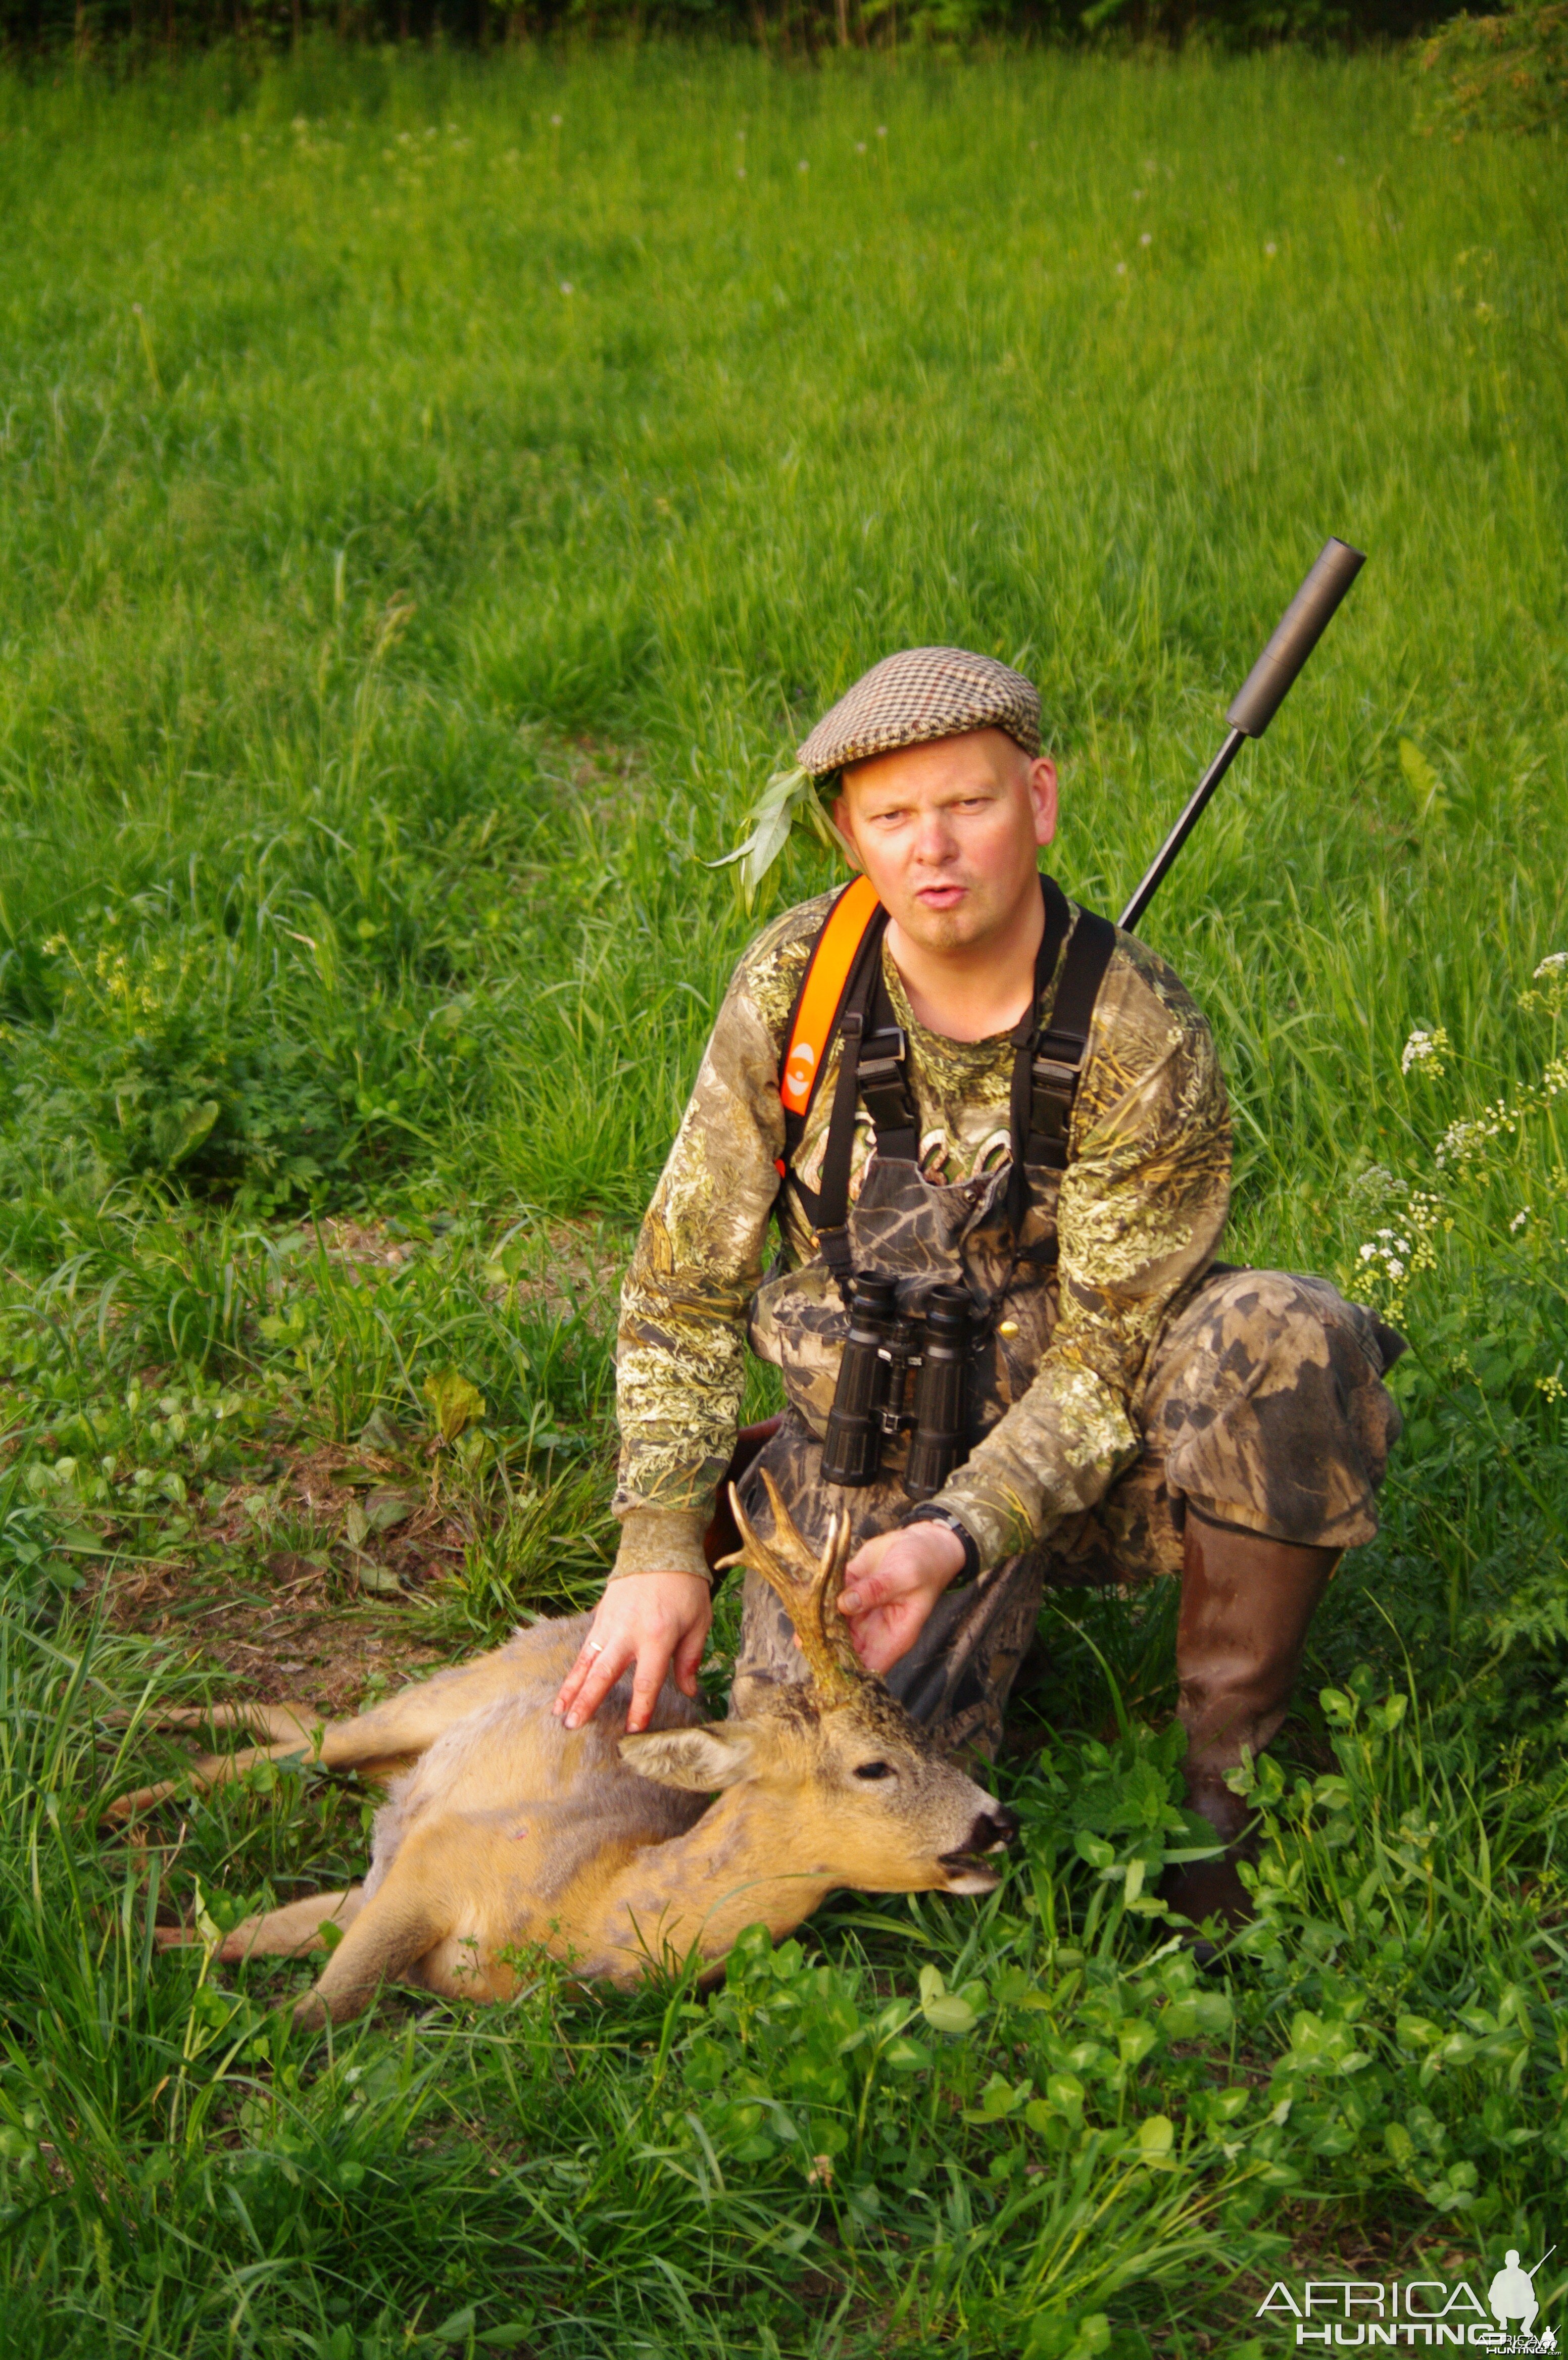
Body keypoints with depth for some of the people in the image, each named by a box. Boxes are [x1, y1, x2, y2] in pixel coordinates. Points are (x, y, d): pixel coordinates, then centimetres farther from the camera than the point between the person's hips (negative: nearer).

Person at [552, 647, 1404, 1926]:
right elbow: (687, 1280, -5)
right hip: (868, 1456, 2)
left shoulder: (1144, 1044, -21)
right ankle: (999, 1624, 17)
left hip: (1076, 1448, -2)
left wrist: (955, 1540, -32)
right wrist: (661, 1545, -12)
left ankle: (1236, 1753, -12)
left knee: (1287, 1341, -32)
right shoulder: (793, 981, -12)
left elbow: (1103, 1364, -17)